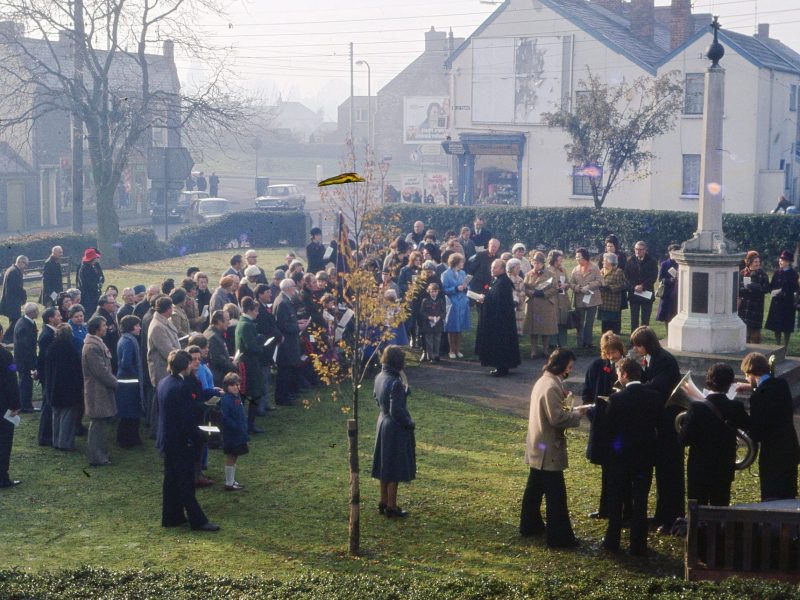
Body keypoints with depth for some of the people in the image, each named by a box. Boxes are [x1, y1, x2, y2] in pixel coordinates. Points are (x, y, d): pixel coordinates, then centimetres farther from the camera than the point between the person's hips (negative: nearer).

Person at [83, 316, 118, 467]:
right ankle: (97, 458, 4)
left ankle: (100, 455, 24)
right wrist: (115, 383, -12)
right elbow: (101, 371, -22)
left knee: (101, 424, 16)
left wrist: (113, 381, 11)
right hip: (98, 391, -10)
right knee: (98, 424, -3)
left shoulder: (97, 344, 12)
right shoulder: (92, 347, -21)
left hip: (102, 390, 10)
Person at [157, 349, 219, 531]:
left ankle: (171, 517, 25)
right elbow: (187, 420, -23)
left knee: (171, 479, 17)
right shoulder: (181, 387, -23)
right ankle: (197, 521, 6)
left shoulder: (163, 383, 4)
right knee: (186, 482, -2)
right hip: (180, 442, -9)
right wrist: (199, 436, -7)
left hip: (166, 439, 9)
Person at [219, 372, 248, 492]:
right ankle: (229, 483, 8)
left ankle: (232, 481, 25)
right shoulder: (225, 400, -19)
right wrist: (237, 427, -22)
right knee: (230, 458, 0)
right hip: (230, 435, -8)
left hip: (238, 435, 8)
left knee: (234, 458, 15)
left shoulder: (237, 397, 6)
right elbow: (225, 418, -23)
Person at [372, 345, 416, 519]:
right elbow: (396, 411, -24)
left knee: (386, 467, 19)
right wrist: (410, 423, -10)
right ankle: (391, 507, 11)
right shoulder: (395, 383, -26)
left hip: (382, 424, 9)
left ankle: (383, 503, 29)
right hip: (396, 429, -9)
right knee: (395, 470, 3)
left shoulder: (379, 377, 0)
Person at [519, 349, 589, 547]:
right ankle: (559, 536, -1)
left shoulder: (543, 381, 10)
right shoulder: (551, 387, -22)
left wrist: (570, 409, 5)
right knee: (556, 494, -5)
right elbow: (557, 418, -24)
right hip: (549, 449, -10)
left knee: (535, 487, 20)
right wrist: (577, 413, -11)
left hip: (537, 448, 10)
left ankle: (530, 525, 32)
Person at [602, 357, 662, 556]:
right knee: (640, 503, 8)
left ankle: (612, 541, 19)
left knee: (616, 501, 12)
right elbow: (658, 426, 4)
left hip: (620, 457, -2)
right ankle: (638, 545, 11)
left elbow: (608, 428, -9)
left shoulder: (617, 399, -16)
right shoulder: (654, 397, -5)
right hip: (645, 457, 3)